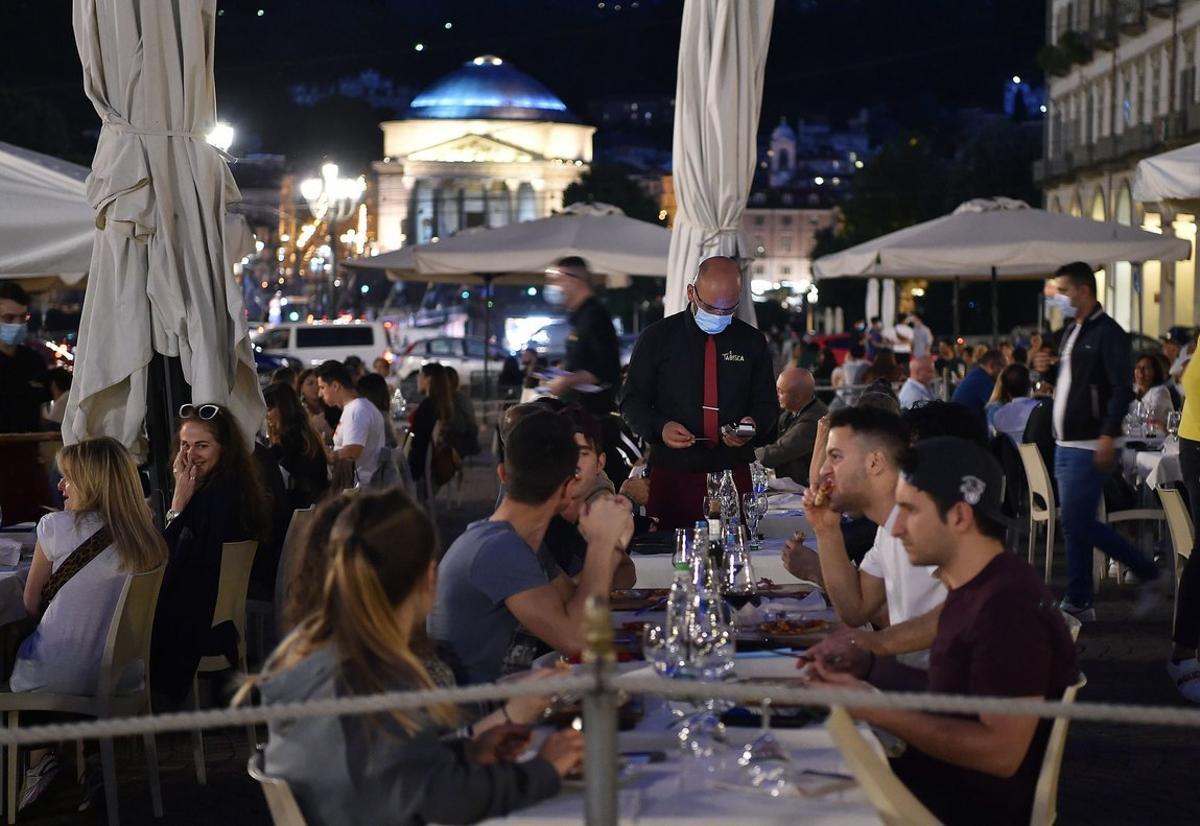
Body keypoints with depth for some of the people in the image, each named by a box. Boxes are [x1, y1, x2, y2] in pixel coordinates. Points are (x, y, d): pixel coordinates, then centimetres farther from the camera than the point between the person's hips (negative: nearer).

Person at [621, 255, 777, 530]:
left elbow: (766, 403, 14)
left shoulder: (752, 342, 8)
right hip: (672, 474, -1)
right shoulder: (656, 338, 2)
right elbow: (632, 401, 5)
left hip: (735, 475, 2)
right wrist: (659, 427, -15)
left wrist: (753, 425, -9)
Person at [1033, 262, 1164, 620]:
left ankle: (1148, 573, 5)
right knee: (1075, 524, 10)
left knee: (1079, 522, -9)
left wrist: (1108, 436, -25)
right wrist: (1050, 371, 5)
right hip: (1066, 444, 9)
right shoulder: (1071, 331, 16)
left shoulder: (1107, 333, -12)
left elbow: (1122, 388, -19)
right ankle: (1078, 604, 15)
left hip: (1089, 446, -9)